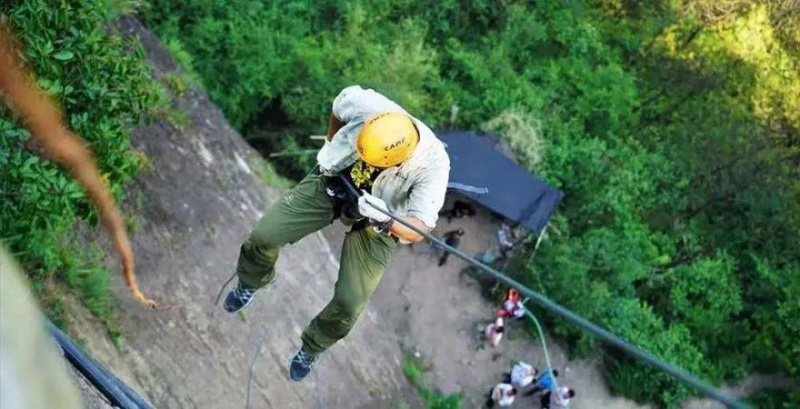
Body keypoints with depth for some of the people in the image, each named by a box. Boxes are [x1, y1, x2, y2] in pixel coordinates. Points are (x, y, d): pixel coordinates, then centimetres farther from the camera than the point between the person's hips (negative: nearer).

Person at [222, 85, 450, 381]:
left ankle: (312, 348, 27)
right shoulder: (367, 104, -31)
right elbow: (339, 105, -5)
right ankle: (251, 284, 35)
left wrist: (386, 220, -52)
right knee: (262, 237, -2)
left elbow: (419, 229, -32)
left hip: (375, 222, -2)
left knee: (349, 303, -7)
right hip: (331, 183, 2)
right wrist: (332, 143, 11)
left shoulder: (433, 162, -35)